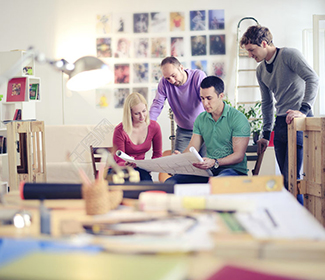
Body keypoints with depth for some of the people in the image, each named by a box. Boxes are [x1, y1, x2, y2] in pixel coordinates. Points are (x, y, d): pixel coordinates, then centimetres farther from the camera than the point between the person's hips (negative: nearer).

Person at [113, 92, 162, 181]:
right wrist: (126, 165, -35)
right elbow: (119, 161, -11)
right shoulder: (120, 130, -17)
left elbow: (157, 155, 11)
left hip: (140, 169, 3)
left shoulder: (154, 127, -4)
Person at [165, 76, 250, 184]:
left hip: (233, 170, -5)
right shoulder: (201, 119, 13)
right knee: (170, 182, -19)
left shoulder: (238, 118, -6)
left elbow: (239, 155, -12)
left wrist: (215, 163, -29)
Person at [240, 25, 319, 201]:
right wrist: (266, 134, 19)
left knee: (291, 177, -12)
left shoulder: (289, 55, -7)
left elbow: (312, 79, -19)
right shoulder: (260, 70, 15)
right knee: (286, 178, 8)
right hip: (280, 123, 8)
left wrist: (303, 110, -27)